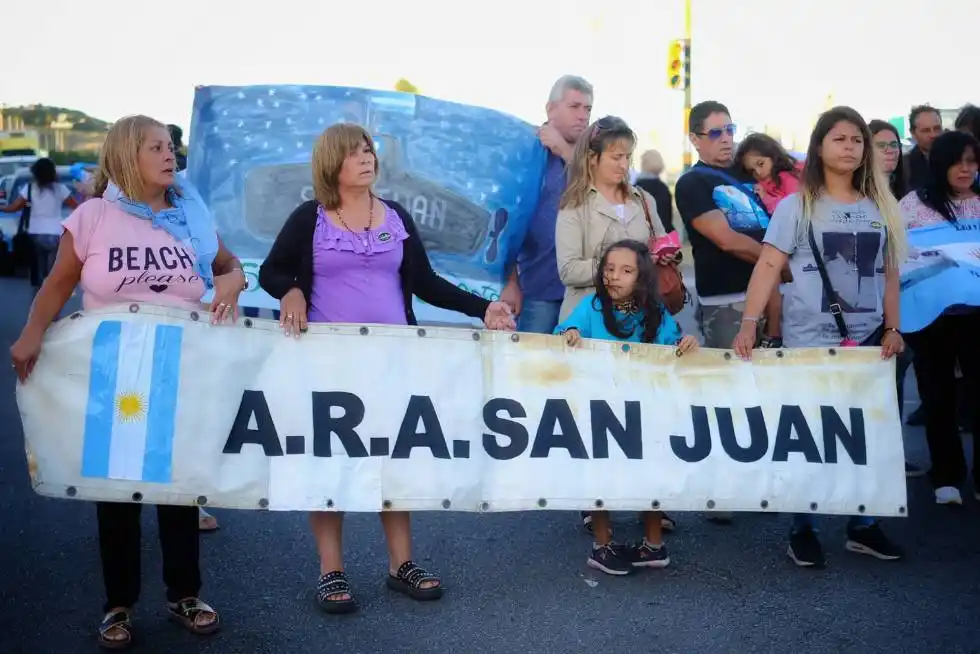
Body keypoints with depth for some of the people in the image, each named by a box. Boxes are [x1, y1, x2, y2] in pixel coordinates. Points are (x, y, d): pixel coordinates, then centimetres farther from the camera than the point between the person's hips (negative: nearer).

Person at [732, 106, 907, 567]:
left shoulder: (880, 206, 9)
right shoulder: (797, 205, -2)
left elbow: (889, 272, 13)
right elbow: (769, 265, -9)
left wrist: (892, 329, 6)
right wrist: (749, 323, -17)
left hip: (867, 340, 4)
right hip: (809, 342, -3)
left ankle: (862, 526, 22)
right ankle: (802, 530, 16)